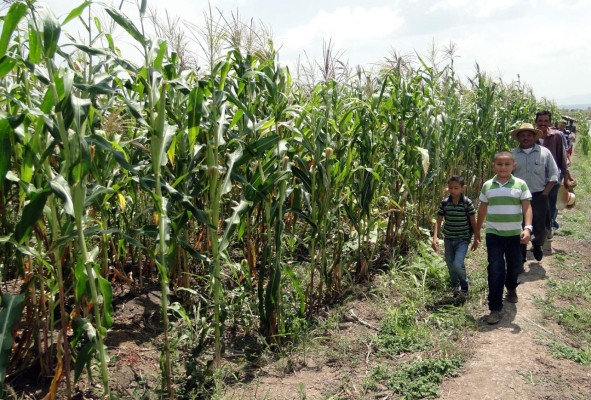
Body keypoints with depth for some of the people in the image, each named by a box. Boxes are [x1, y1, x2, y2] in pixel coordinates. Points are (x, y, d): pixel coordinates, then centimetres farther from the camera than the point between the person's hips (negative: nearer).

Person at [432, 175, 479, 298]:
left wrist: (476, 238, 0)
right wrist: (435, 237, -14)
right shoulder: (444, 203, -3)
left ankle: (464, 287, 9)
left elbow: (473, 222, -4)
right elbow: (438, 220, -3)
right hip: (448, 238, 4)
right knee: (450, 265, 12)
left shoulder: (467, 203, -11)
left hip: (463, 239, -4)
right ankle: (455, 286, 36)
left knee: (457, 264, -17)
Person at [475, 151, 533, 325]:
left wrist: (527, 228, -22)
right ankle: (495, 309, 0)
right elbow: (482, 210, 9)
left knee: (514, 266, 17)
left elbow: (527, 208, -7)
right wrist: (477, 232, 12)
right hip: (493, 235, 0)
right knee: (495, 270, -4)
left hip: (515, 234, 0)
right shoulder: (487, 186, 1)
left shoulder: (520, 184, -4)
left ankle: (511, 289, 50)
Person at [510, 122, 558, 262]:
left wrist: (544, 193, -5)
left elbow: (553, 174, 2)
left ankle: (537, 244, 41)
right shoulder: (513, 154, 2)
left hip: (539, 197, 0)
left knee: (541, 228, 7)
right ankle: (520, 259, 19)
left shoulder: (544, 152, 0)